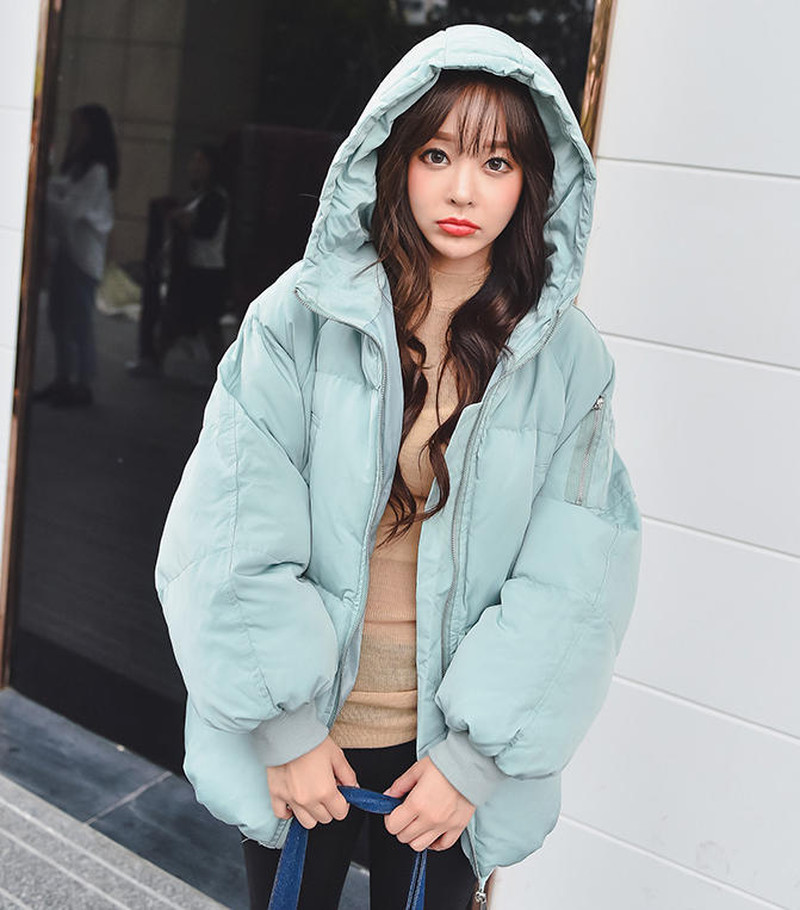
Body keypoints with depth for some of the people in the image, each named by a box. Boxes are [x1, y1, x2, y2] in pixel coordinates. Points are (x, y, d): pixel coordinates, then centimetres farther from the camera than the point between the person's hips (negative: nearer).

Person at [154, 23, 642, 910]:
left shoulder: (567, 356, -8)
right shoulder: (302, 316, -11)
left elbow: (572, 587, -9)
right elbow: (238, 540, -12)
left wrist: (473, 758, -12)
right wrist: (286, 728, -12)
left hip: (454, 745, 1)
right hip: (294, 734, 0)